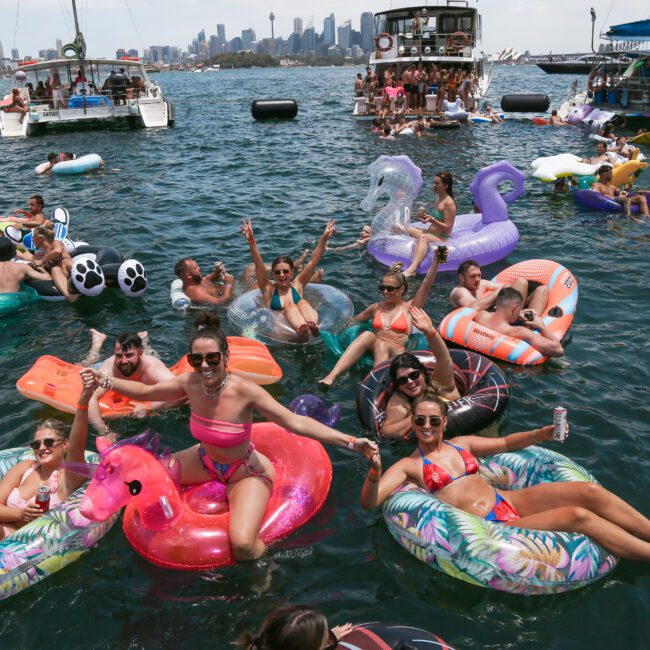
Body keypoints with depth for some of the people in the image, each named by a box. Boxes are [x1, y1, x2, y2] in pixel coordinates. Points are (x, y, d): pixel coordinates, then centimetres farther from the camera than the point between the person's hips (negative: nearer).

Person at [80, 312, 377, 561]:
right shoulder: (190, 383, -16)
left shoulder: (245, 391, -30)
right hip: (205, 461, 6)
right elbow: (144, 392, 2)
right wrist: (105, 379, -6)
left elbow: (296, 422, -33)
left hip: (245, 472, -5)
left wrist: (350, 441, -40)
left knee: (243, 546, -26)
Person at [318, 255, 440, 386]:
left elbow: (427, 284, 0)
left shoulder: (410, 308, 11)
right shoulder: (376, 308, 21)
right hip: (373, 350, 2)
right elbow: (353, 321, 32)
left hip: (397, 353, -2)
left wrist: (436, 260, -11)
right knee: (367, 335, -31)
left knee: (381, 345, -35)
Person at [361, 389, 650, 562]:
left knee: (590, 491, -11)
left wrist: (539, 434, 6)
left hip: (509, 500, 7)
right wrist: (375, 471, -37)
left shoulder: (461, 444, 14)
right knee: (578, 516, -22)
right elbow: (369, 503, -14)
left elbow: (503, 443, 24)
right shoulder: (408, 466, -3)